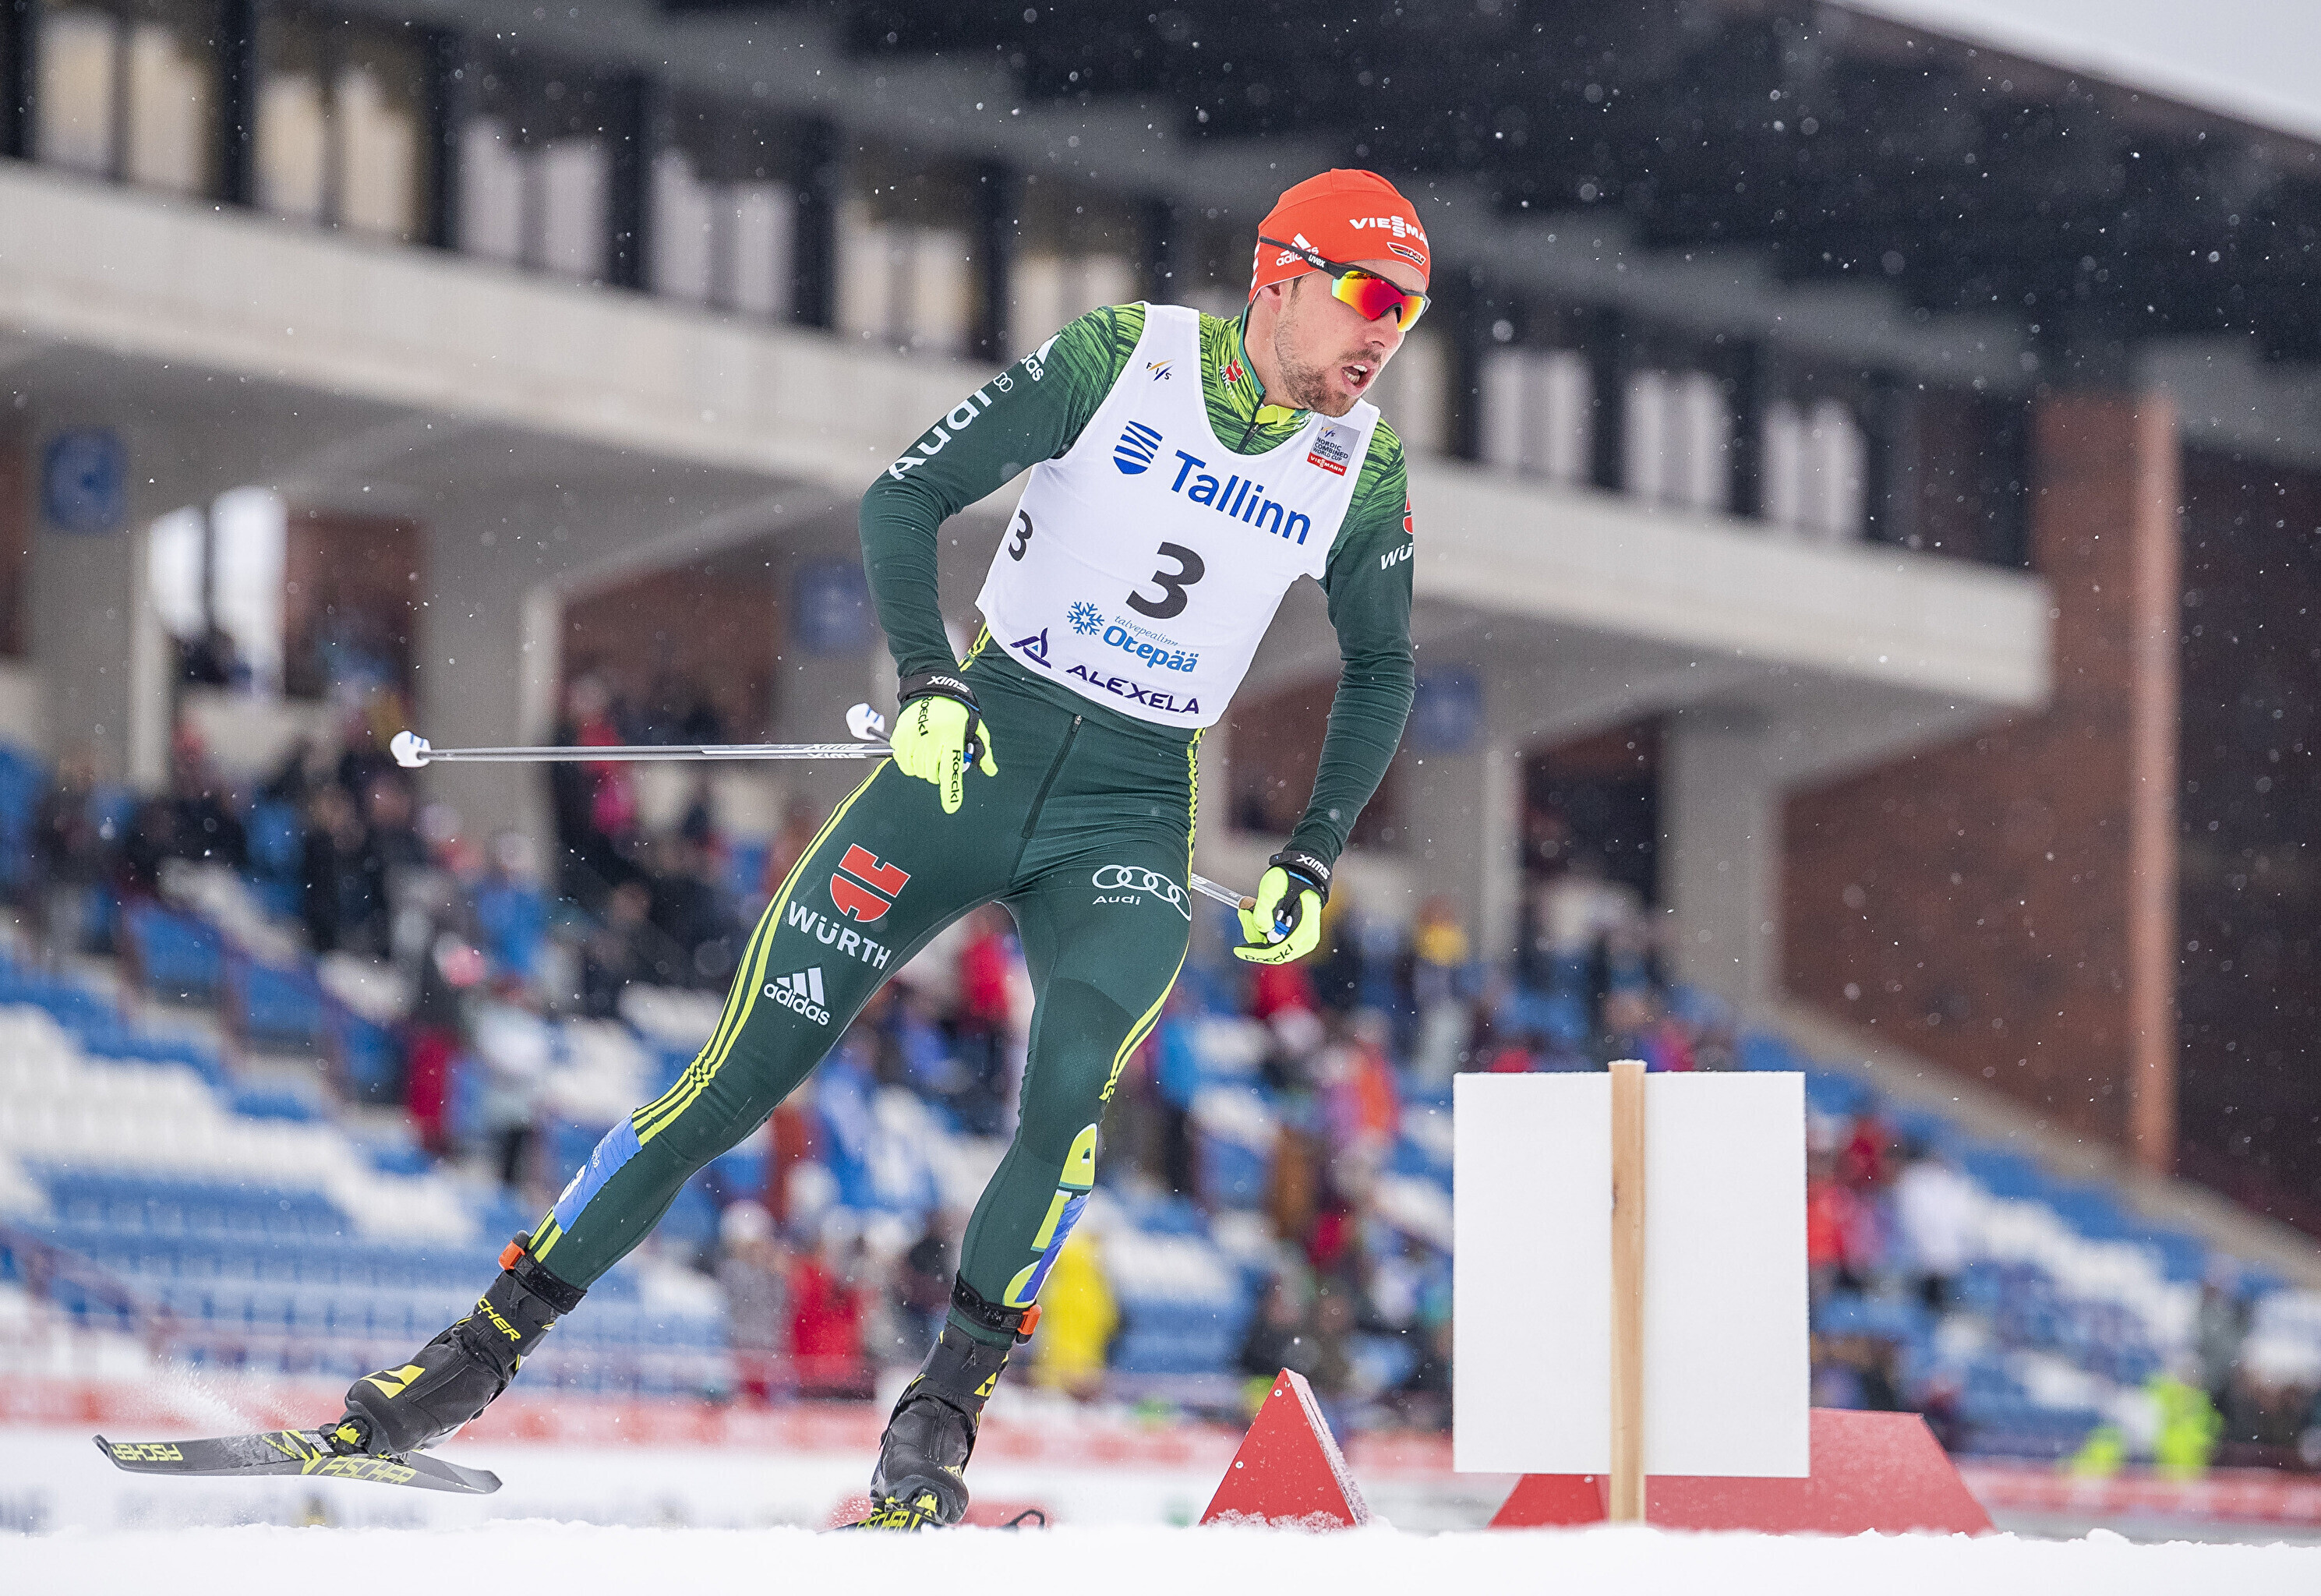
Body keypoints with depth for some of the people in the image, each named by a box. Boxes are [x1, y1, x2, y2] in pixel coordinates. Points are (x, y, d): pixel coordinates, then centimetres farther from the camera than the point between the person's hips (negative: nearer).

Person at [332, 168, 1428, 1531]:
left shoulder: (1363, 473, -1)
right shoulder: (1125, 358, -9)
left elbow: (1382, 673, 15)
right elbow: (903, 499, -8)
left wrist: (1313, 862, 4)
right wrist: (926, 675, -22)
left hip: (1133, 819, 2)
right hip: (976, 752, -2)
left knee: (1070, 1089, -25)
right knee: (752, 1064, -5)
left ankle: (936, 1429, -14)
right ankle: (487, 1347, 4)